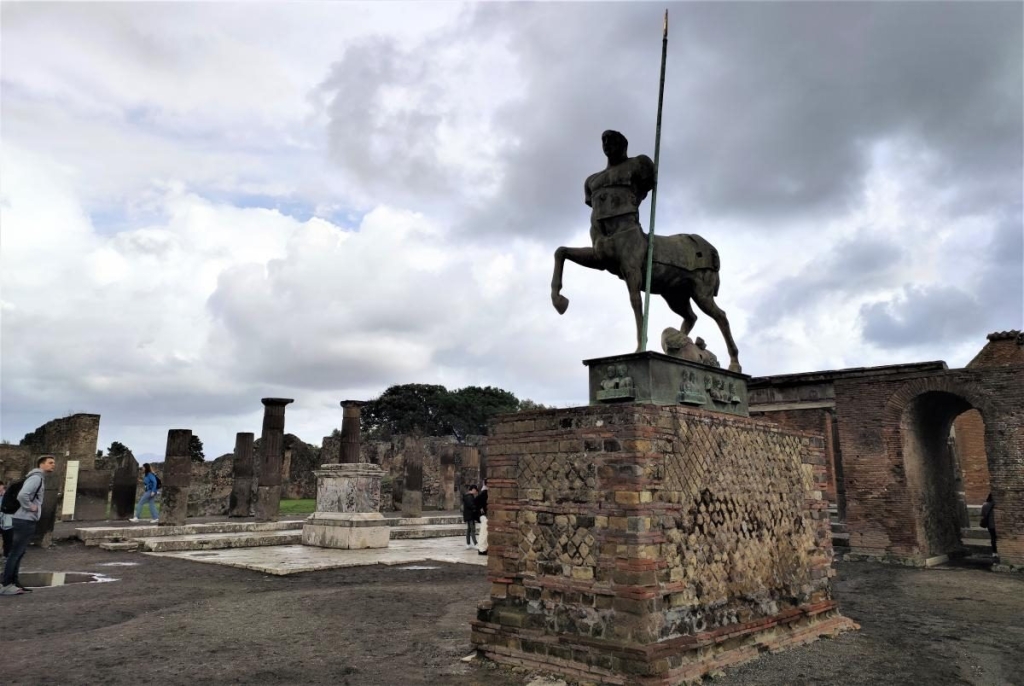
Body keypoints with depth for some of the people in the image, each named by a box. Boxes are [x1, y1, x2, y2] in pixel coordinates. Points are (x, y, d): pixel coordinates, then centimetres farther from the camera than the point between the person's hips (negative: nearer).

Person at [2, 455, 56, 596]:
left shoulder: (40, 478, 17)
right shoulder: (36, 478, -15)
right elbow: (22, 495, -29)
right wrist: (30, 507, -17)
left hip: (27, 520, 10)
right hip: (24, 520, -10)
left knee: (19, 552, 14)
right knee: (16, 552, -6)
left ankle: (13, 582, 21)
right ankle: (5, 585, -3)